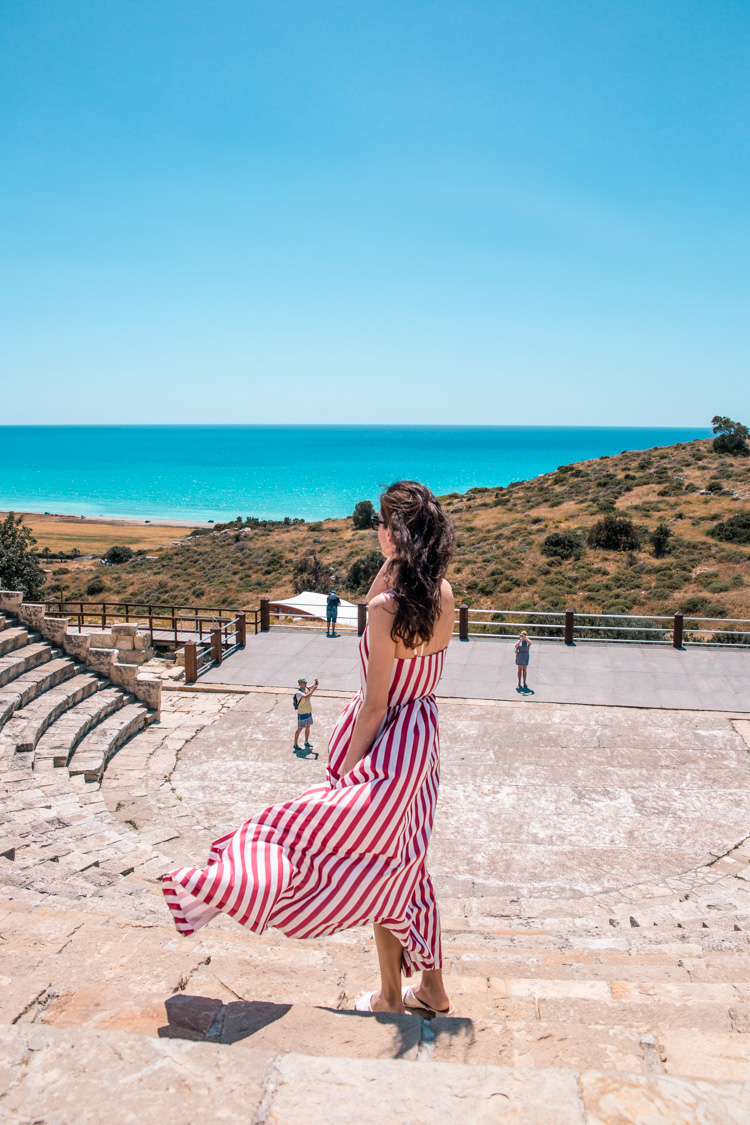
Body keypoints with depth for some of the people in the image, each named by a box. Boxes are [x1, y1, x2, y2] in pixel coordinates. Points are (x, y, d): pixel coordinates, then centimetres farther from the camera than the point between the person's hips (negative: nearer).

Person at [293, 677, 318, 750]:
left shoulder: (307, 689, 0)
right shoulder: (298, 692, -22)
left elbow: (314, 686, 10)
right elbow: (306, 696, -38)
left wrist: (316, 682, -12)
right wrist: (313, 690, -37)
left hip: (309, 712, 7)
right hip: (302, 714, -7)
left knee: (308, 727, 16)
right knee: (300, 729, 2)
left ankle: (306, 742, 31)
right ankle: (295, 744, 14)